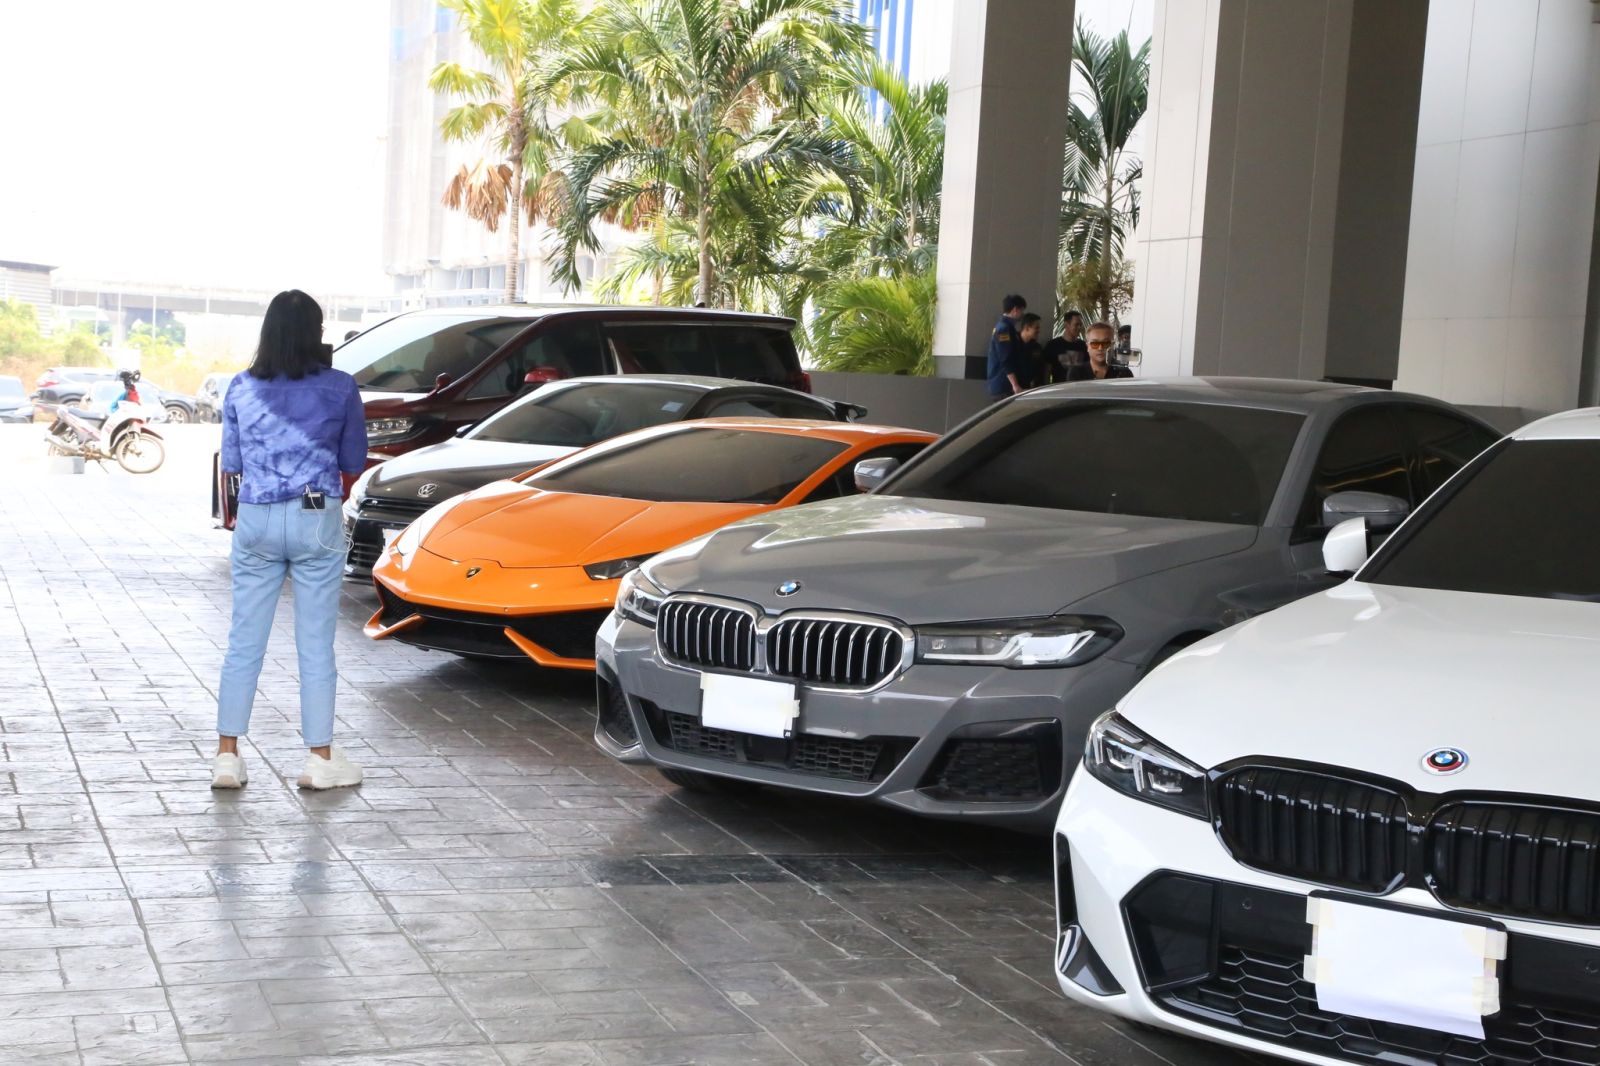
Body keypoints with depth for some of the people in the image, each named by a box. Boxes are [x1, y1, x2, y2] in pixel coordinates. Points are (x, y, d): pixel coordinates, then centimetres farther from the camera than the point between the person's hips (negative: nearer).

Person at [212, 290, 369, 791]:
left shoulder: (242, 388, 2)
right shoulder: (340, 388, -4)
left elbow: (231, 463, 11)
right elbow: (353, 462, 6)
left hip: (256, 521, 2)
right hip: (317, 520, -2)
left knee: (244, 641, 9)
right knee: (316, 645, 5)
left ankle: (227, 754, 12)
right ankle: (320, 758, 10)